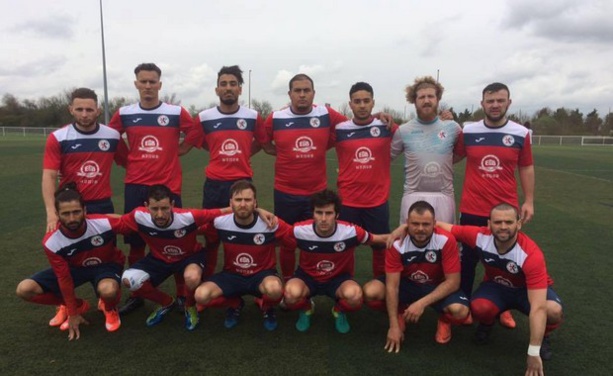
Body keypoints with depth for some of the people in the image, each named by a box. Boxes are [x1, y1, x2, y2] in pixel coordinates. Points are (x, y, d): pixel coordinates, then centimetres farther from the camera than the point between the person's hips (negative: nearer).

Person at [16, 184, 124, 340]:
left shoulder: (104, 224, -33)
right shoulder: (51, 242, -25)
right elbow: (64, 279, -16)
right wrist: (73, 314, -10)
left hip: (107, 264, -3)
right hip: (75, 268, 3)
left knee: (108, 290, -39)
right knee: (24, 289, -14)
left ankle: (109, 308, 2)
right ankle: (77, 305, 9)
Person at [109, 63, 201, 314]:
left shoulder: (176, 112, -1)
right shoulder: (124, 114, 5)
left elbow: (196, 134, 8)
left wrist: (174, 152, 3)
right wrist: (127, 159, 8)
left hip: (168, 186, -2)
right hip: (135, 187, 2)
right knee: (135, 244, 7)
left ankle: (183, 295, 14)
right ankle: (135, 295, 22)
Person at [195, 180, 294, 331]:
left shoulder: (271, 224, -20)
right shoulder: (220, 223, -14)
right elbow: (209, 242, 8)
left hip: (262, 274, -2)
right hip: (232, 275, 2)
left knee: (274, 289, -38)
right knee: (201, 295, -24)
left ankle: (266, 308, 4)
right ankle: (235, 304, 12)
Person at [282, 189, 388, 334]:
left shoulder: (351, 232, -23)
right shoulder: (299, 231, -22)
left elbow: (379, 239, -6)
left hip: (339, 278, 0)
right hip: (307, 276, 1)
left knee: (354, 295, -35)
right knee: (291, 293, -34)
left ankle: (339, 312, 5)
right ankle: (306, 309, 6)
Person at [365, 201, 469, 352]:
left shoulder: (446, 240, -26)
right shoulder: (397, 243, -25)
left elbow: (453, 282, -22)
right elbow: (392, 286, -21)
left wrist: (421, 303, -31)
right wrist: (394, 326, -24)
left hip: (438, 287, -1)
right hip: (406, 284, 1)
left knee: (459, 310, -33)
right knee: (370, 292, -25)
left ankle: (444, 320, 6)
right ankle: (400, 313, 8)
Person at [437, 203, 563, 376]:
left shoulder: (531, 255, -37)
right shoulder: (479, 236, -28)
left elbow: (538, 308, -40)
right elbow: (443, 226, -13)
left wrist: (533, 353, -41)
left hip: (528, 289, -1)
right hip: (496, 285, 2)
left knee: (554, 311, -34)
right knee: (479, 308, -32)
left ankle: (543, 337, 4)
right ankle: (487, 324, 8)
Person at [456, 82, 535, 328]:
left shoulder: (521, 134, -1)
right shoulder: (468, 132, -1)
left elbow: (526, 168, 6)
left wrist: (529, 201, 2)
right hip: (472, 209, 0)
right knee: (468, 259, 10)